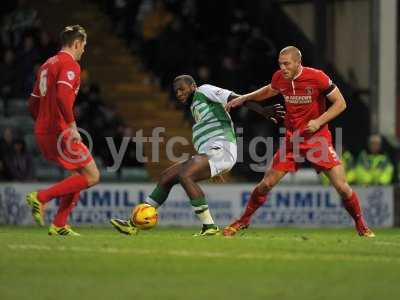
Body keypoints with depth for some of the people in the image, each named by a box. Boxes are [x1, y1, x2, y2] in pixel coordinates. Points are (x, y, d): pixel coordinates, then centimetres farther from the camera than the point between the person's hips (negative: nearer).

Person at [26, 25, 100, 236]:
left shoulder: (47, 65, 19)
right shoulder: (70, 64, -9)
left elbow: (32, 104, 21)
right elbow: (62, 96, -26)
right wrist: (72, 125, -22)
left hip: (42, 132, 9)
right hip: (60, 132, -9)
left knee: (79, 175, 18)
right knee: (92, 176, -4)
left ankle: (59, 226, 13)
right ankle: (41, 197, -11)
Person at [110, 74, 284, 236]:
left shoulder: (204, 91, 3)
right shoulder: (194, 107, 29)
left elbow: (234, 98, -8)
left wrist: (263, 111, -20)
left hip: (220, 150, -10)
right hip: (208, 154, 10)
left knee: (184, 175, -28)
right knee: (166, 177, 6)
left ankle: (209, 227, -24)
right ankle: (135, 224, 9)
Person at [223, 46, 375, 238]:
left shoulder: (317, 77, -16)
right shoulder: (279, 78, -2)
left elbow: (340, 103, -9)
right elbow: (269, 91, 23)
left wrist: (319, 121, -20)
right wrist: (243, 99, 16)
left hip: (318, 138, -4)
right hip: (291, 139, 4)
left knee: (341, 186, -11)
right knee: (266, 184, 0)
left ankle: (361, 226, 9)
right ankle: (244, 221, 19)